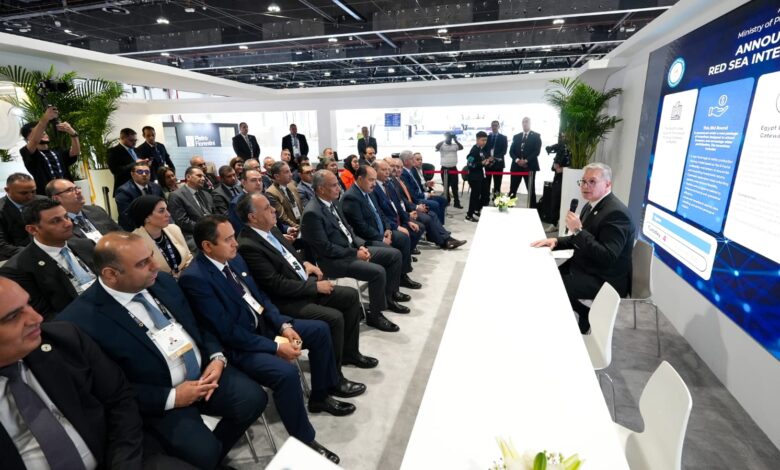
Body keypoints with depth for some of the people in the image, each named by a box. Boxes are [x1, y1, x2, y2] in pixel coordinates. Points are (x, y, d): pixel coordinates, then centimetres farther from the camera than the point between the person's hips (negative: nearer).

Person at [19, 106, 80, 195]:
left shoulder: (58, 153, 20)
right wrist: (45, 118, -25)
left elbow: (75, 152, 0)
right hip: (46, 196, -3)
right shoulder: (26, 153, 8)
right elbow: (34, 141, -13)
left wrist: (72, 133, -19)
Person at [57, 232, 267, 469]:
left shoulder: (162, 281, 1)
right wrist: (171, 397, -17)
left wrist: (217, 357, -7)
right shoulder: (82, 319, -17)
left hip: (204, 369, 5)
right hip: (161, 400, -5)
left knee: (254, 397, -13)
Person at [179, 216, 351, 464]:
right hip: (238, 345, -9)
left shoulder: (234, 258, 2)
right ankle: (304, 442, -6)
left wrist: (284, 325, -5)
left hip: (264, 324, 9)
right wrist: (275, 346, -22)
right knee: (286, 372, -31)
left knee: (320, 329, 7)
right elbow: (228, 332, -24)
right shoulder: (194, 278, -23)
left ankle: (322, 393, 25)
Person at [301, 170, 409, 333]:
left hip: (351, 248, 10)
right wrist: (355, 253, -17)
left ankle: (390, 295, 21)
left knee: (394, 254, 6)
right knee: (378, 271, -27)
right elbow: (325, 248, -21)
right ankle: (375, 315, -6)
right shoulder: (312, 213, -20)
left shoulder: (331, 202, 8)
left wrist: (360, 246, -1)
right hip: (334, 259, -9)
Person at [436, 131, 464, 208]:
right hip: (445, 169, -2)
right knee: (446, 186, 8)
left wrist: (455, 140, -20)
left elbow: (461, 147, -13)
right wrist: (444, 140, -21)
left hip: (453, 168, 2)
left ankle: (457, 203, 7)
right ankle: (446, 201, 20)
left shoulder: (455, 145, 4)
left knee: (455, 186, 3)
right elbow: (437, 146, -22)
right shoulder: (442, 145, -2)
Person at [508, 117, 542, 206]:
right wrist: (517, 160, -11)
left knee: (531, 190, 2)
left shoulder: (536, 136, 5)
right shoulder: (516, 136, 14)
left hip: (530, 166, -3)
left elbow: (537, 151, -6)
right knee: (512, 189, 2)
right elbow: (511, 151, 7)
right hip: (516, 166, 3)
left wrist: (526, 160, -16)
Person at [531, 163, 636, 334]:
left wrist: (578, 230, -29)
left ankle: (587, 315, 8)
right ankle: (586, 314, 16)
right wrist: (556, 241, -2)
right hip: (585, 267, 9)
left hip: (605, 280, -9)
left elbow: (608, 257, -29)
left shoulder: (616, 213, -23)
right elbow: (579, 240, 16)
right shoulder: (591, 205, 6)